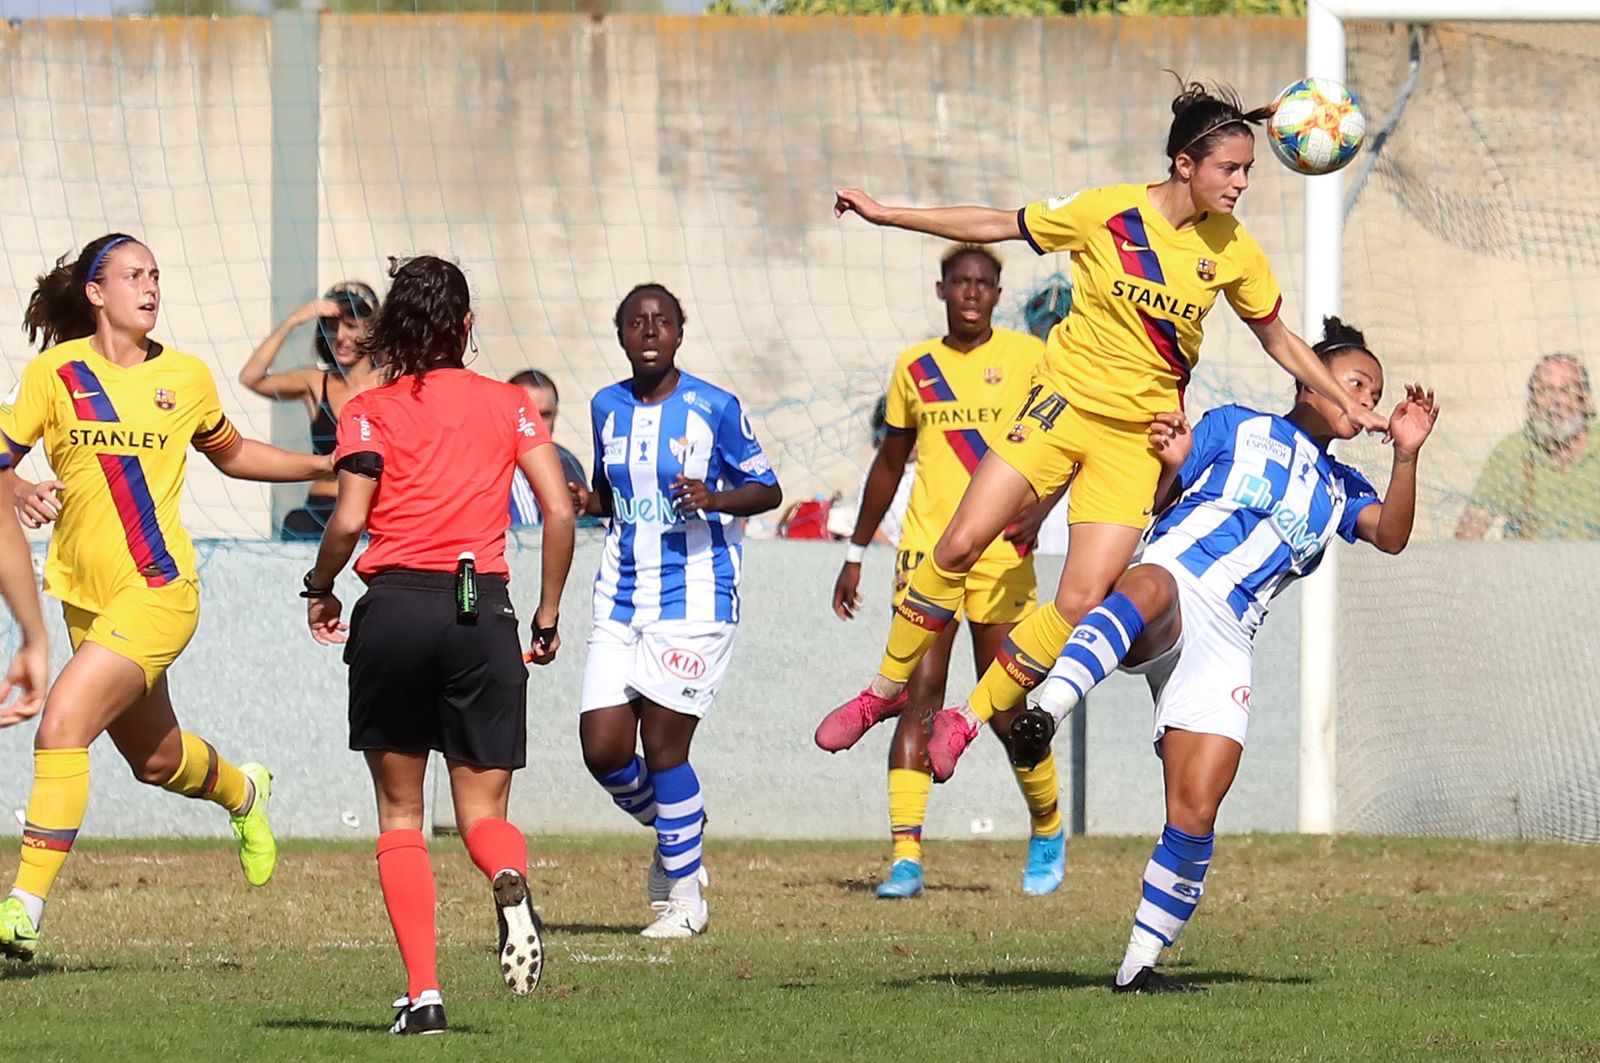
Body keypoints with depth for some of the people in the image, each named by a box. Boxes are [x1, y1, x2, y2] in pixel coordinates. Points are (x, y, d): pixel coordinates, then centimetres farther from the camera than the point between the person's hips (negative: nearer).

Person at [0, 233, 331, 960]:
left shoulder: (186, 378, 3)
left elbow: (229, 452, 22)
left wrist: (323, 466, 16)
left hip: (157, 592, -3)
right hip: (85, 595, 3)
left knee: (64, 719, -22)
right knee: (155, 758, 19)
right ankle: (243, 792, 55)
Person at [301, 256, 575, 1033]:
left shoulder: (369, 411, 3)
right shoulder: (509, 405, 9)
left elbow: (348, 520, -9)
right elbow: (559, 511, 1)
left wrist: (319, 590, 10)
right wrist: (548, 618, 11)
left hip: (394, 609, -1)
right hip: (482, 613, 1)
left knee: (400, 813, 11)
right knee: (482, 810, 9)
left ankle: (422, 992, -1)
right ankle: (510, 881, -29)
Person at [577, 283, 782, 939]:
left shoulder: (713, 408, -6)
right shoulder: (607, 408, 8)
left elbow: (768, 490, 0)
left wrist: (713, 499, -19)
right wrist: (583, 501, -2)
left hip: (695, 597, -5)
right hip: (621, 601, 5)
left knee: (663, 745, -7)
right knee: (603, 749, -3)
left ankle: (683, 896, 9)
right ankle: (673, 832, 27)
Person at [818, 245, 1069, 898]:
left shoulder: (1027, 357, 3)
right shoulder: (915, 367, 11)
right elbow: (890, 463, 22)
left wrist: (1037, 512, -17)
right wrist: (855, 554, 23)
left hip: (1001, 554, -2)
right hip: (927, 549, 2)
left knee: (1007, 709, 1)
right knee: (919, 697, -11)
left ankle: (1048, 833, 26)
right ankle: (906, 857, -16)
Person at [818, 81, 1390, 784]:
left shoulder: (1234, 251, -2)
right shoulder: (1108, 212, -8)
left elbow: (1279, 341, 13)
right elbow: (997, 226, 1)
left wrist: (1351, 406, 8)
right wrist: (884, 215, 1)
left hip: (1139, 432, 1)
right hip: (1066, 401, -1)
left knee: (1082, 602, -11)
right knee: (960, 545, -13)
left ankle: (969, 719, 8)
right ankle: (889, 687, 9)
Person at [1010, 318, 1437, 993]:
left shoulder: (1339, 489, 29)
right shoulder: (1236, 429, 18)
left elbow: (1392, 536, 9)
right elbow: (1150, 505, 15)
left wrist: (1406, 455, -5)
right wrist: (1168, 467, -7)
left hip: (1225, 642, 4)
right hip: (1171, 581, -4)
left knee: (1195, 814, -9)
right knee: (1149, 588, -44)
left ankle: (1140, 964, 3)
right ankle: (1044, 713, -67)